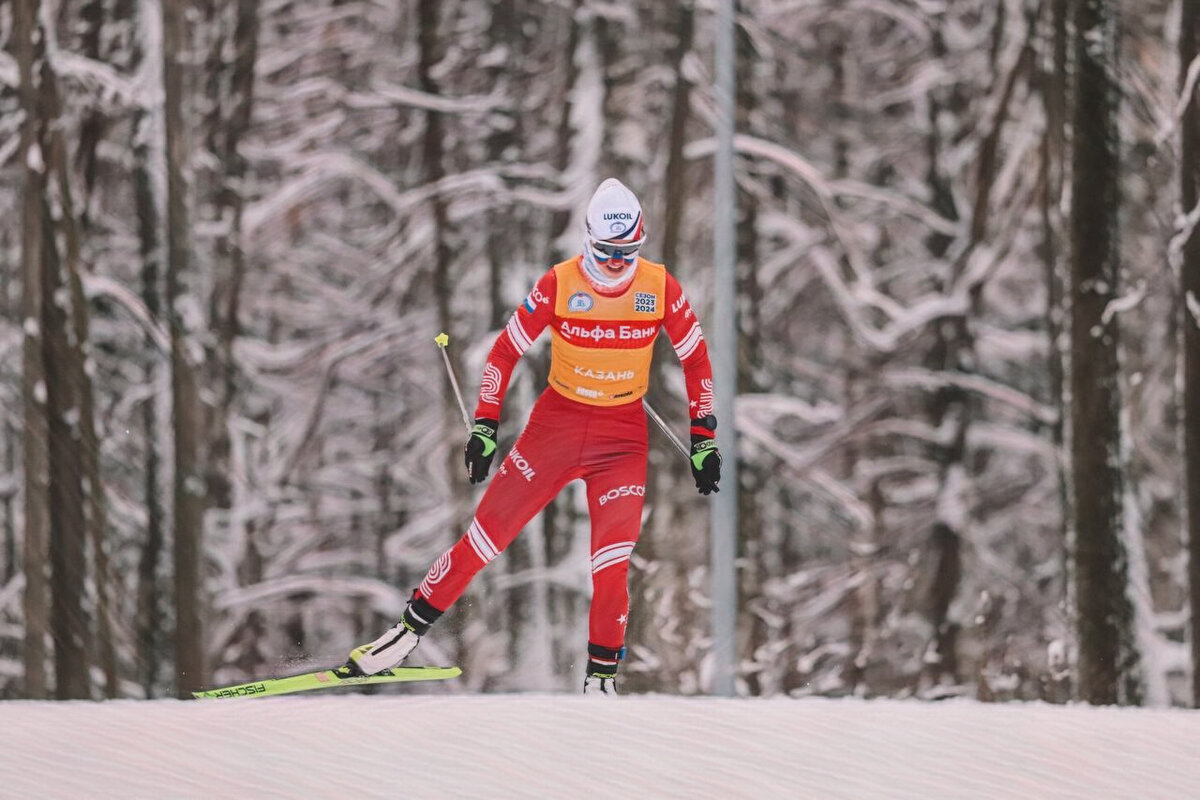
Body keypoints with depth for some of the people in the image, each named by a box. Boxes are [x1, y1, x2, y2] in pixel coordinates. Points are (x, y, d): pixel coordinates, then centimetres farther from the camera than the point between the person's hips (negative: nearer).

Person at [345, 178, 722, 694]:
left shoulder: (661, 288, -8)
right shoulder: (560, 284, -11)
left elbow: (696, 360, 5)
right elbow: (506, 350, -3)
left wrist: (704, 438, 2)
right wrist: (484, 425, -7)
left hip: (623, 438, 0)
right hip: (556, 421, 0)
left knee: (611, 566, -13)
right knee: (486, 538, -1)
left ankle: (602, 678, 3)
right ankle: (410, 630, 13)